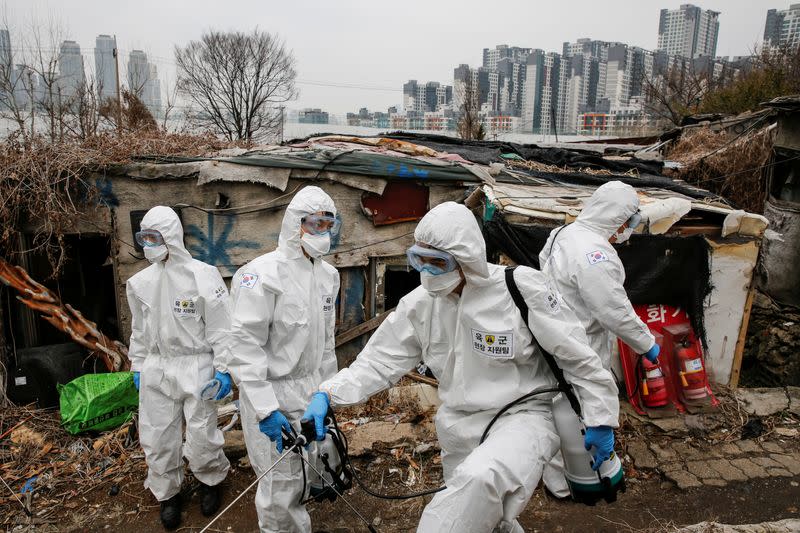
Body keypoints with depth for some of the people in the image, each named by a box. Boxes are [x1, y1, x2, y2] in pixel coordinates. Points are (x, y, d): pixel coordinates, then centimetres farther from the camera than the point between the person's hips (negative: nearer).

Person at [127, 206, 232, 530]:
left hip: (196, 366, -5)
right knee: (156, 436, 11)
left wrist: (223, 369, -12)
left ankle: (210, 481, 32)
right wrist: (137, 367, 16)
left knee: (201, 434, 3)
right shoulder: (140, 282, 5)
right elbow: (139, 330, 16)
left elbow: (221, 327, -11)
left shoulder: (203, 276, -12)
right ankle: (167, 493, 34)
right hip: (156, 369, 5)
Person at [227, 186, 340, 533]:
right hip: (274, 391, -7)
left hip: (311, 388, 7)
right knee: (282, 484, 4)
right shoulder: (264, 274, -18)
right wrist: (265, 408, -23)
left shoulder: (327, 275, 6)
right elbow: (245, 345, -20)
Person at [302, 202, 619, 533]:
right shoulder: (421, 303, -6)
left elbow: (576, 354, -9)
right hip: (461, 426, 5)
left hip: (523, 417, -5)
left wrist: (601, 418, -3)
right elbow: (379, 360, -4)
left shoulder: (521, 288, -19)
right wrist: (327, 395, -17)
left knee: (480, 479, -36)